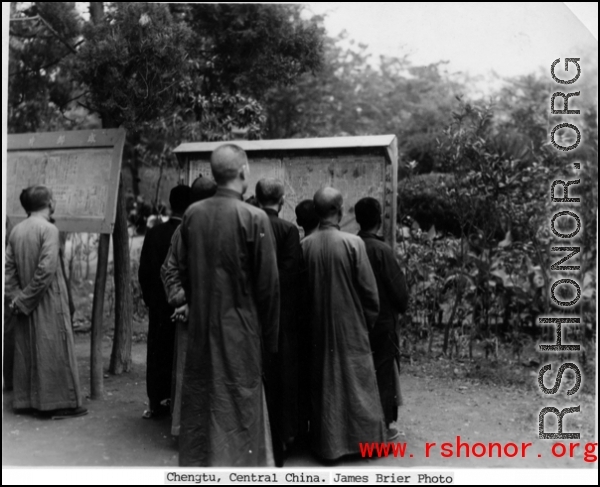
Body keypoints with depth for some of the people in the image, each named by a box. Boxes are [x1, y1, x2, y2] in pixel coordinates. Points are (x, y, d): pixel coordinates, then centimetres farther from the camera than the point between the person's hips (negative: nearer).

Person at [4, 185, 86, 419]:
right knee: (54, 351, 0)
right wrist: (25, 299, -13)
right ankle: (60, 402, 6)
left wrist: (17, 296, 2)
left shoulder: (16, 230, 6)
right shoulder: (49, 229, -14)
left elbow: (8, 268, 3)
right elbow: (46, 269, -21)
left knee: (27, 350, 13)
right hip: (49, 302, -7)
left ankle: (27, 400, 22)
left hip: (27, 302, 7)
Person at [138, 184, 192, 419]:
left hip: (158, 305, 4)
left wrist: (149, 298, 13)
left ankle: (155, 402, 19)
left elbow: (143, 271, 1)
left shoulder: (153, 233, -2)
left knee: (157, 351, 12)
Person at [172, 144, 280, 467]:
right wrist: (270, 334, 0)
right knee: (238, 406, 8)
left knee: (200, 401, 18)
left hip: (200, 324, 5)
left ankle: (196, 464, 31)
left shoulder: (192, 214, -1)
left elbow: (183, 269, 8)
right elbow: (268, 283, -11)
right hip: (239, 326, -4)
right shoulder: (254, 217, -15)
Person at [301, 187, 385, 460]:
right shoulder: (352, 243, -15)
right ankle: (365, 438, 21)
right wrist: (370, 320, 6)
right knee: (357, 382, 10)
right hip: (351, 326, -3)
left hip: (318, 327, 3)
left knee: (323, 384, 13)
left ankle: (327, 443, 23)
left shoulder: (305, 245, -7)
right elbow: (368, 289, -10)